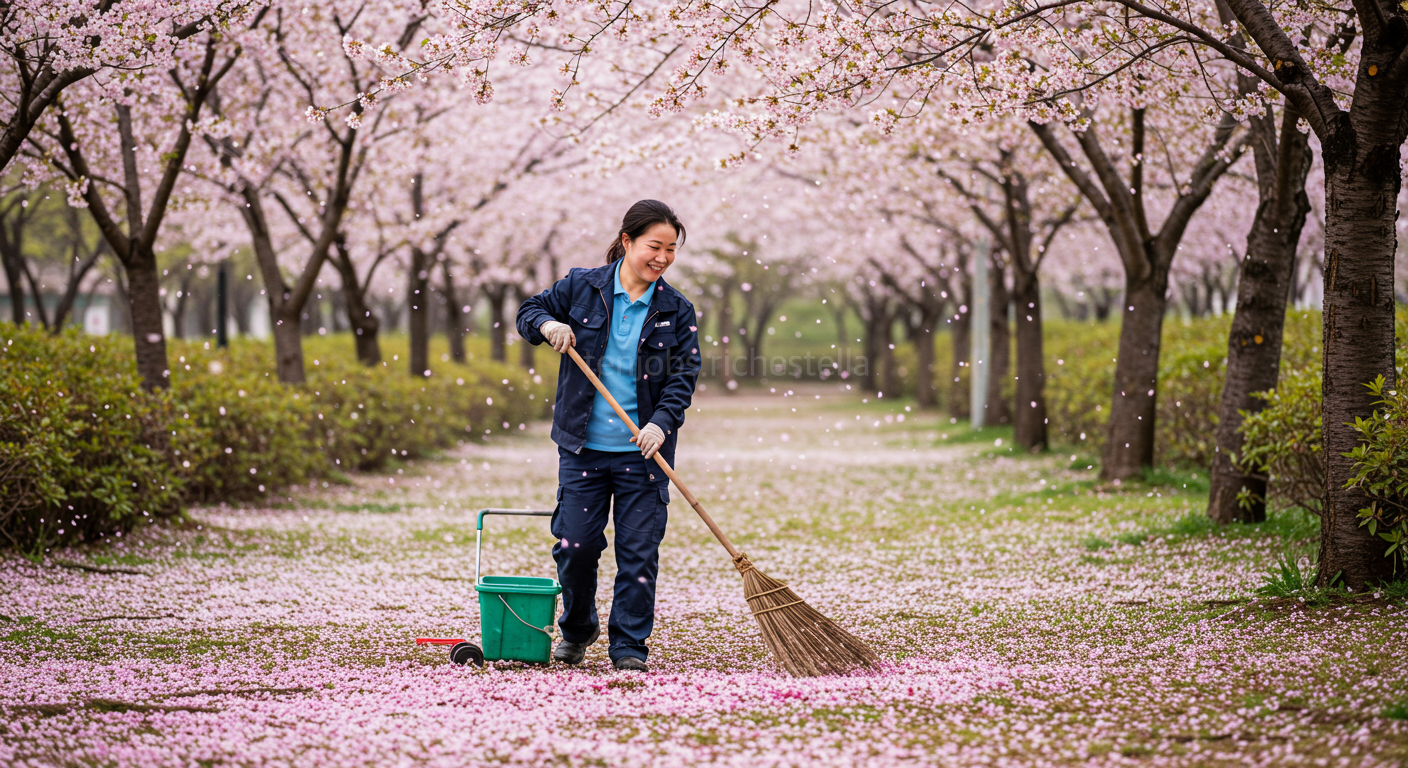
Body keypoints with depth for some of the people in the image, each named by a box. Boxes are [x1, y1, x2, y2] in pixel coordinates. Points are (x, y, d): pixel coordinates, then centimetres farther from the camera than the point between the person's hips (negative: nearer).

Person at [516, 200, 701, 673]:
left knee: (639, 550, -1)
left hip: (642, 451, 0)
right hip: (583, 446, 0)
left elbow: (684, 375, -2)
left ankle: (629, 645, 9)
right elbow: (528, 313, 12)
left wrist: (662, 422, -18)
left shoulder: (677, 311, 2)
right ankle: (577, 630, 27)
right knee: (575, 544, 3)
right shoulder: (582, 288, 1)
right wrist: (547, 324, -11)